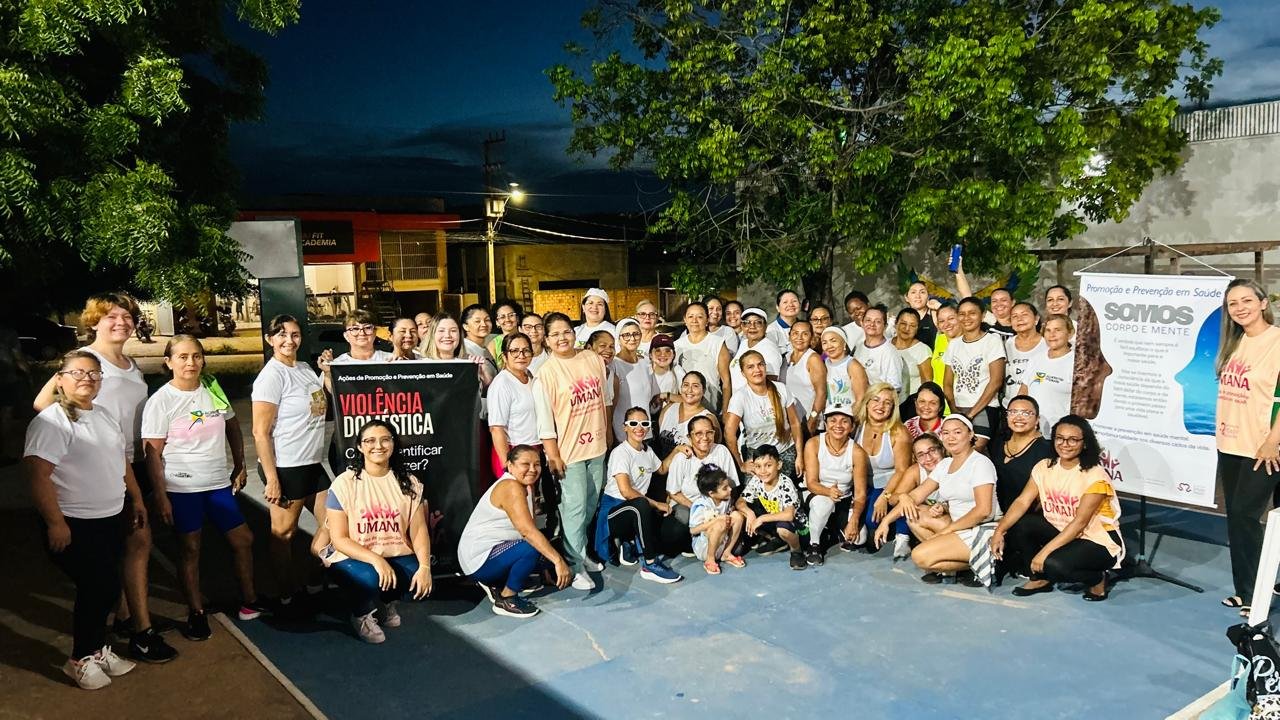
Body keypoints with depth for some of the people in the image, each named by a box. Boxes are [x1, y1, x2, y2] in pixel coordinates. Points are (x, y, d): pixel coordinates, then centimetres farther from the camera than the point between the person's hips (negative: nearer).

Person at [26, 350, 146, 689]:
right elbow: (38, 475, -22)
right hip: (75, 524, -8)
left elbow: (122, 461, 20)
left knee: (106, 589, 14)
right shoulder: (51, 421, -16)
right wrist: (55, 522, -23)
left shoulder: (106, 416, 11)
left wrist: (136, 499, 20)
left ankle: (97, 648, 32)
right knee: (97, 590, -1)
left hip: (112, 519, 8)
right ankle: (81, 659, 18)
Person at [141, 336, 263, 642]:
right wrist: (160, 496, -11)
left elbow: (232, 426, 15)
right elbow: (152, 453, -9)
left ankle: (249, 602, 27)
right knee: (190, 548, 5)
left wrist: (239, 466, 12)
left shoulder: (213, 389, 4)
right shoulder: (161, 401, -10)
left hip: (219, 482, 5)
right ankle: (196, 613, 21)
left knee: (243, 539, 10)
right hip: (182, 487, -5)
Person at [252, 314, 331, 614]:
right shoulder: (271, 376, -14)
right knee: (284, 533, 5)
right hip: (285, 467, -8)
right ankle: (287, 596, 20)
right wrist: (271, 478, -19)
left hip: (313, 463, 8)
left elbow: (325, 407, 18)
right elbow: (260, 432, -16)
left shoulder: (305, 368, 8)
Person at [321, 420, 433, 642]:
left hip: (397, 556, 3)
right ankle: (361, 615, 2)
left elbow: (419, 530, -3)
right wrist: (376, 560, -25)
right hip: (353, 557, -3)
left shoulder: (408, 482, 3)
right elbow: (339, 539, -10)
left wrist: (425, 566, -20)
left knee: (420, 580, -27)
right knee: (369, 578, -35)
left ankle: (386, 603, 10)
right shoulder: (344, 484, -7)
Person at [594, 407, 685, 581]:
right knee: (641, 505, -40)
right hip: (614, 510, -8)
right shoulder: (620, 453, -14)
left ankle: (630, 543, 7)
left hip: (637, 511, 8)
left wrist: (676, 451, 16)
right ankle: (650, 565, -30)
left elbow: (662, 469, 31)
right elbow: (626, 491, -24)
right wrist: (656, 504, -19)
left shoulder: (647, 450, 11)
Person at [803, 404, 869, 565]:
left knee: (857, 538, -17)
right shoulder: (813, 444, -15)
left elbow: (860, 493, -14)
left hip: (845, 501, 2)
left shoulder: (857, 452, -14)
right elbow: (811, 483, -17)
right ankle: (814, 545, -12)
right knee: (823, 501, -36)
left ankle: (841, 531, 20)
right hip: (818, 496, -2)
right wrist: (828, 491, -39)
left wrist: (854, 520, -29)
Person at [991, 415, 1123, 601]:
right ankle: (1040, 578, 2)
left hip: (1098, 541, -6)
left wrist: (1044, 551, -31)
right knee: (1020, 524, -18)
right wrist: (999, 531, -24)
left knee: (1054, 564, -32)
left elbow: (1079, 523, -25)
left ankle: (1097, 578, 1)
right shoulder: (1044, 467, -3)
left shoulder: (1095, 475, -20)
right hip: (1061, 530, 6)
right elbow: (1022, 501, -9)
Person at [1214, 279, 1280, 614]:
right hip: (1230, 444, 7)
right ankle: (1243, 590, 20)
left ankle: (1252, 596, 8)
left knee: (1245, 516, -5)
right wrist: (1222, 430, 13)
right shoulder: (1235, 343, 12)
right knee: (1235, 518, 10)